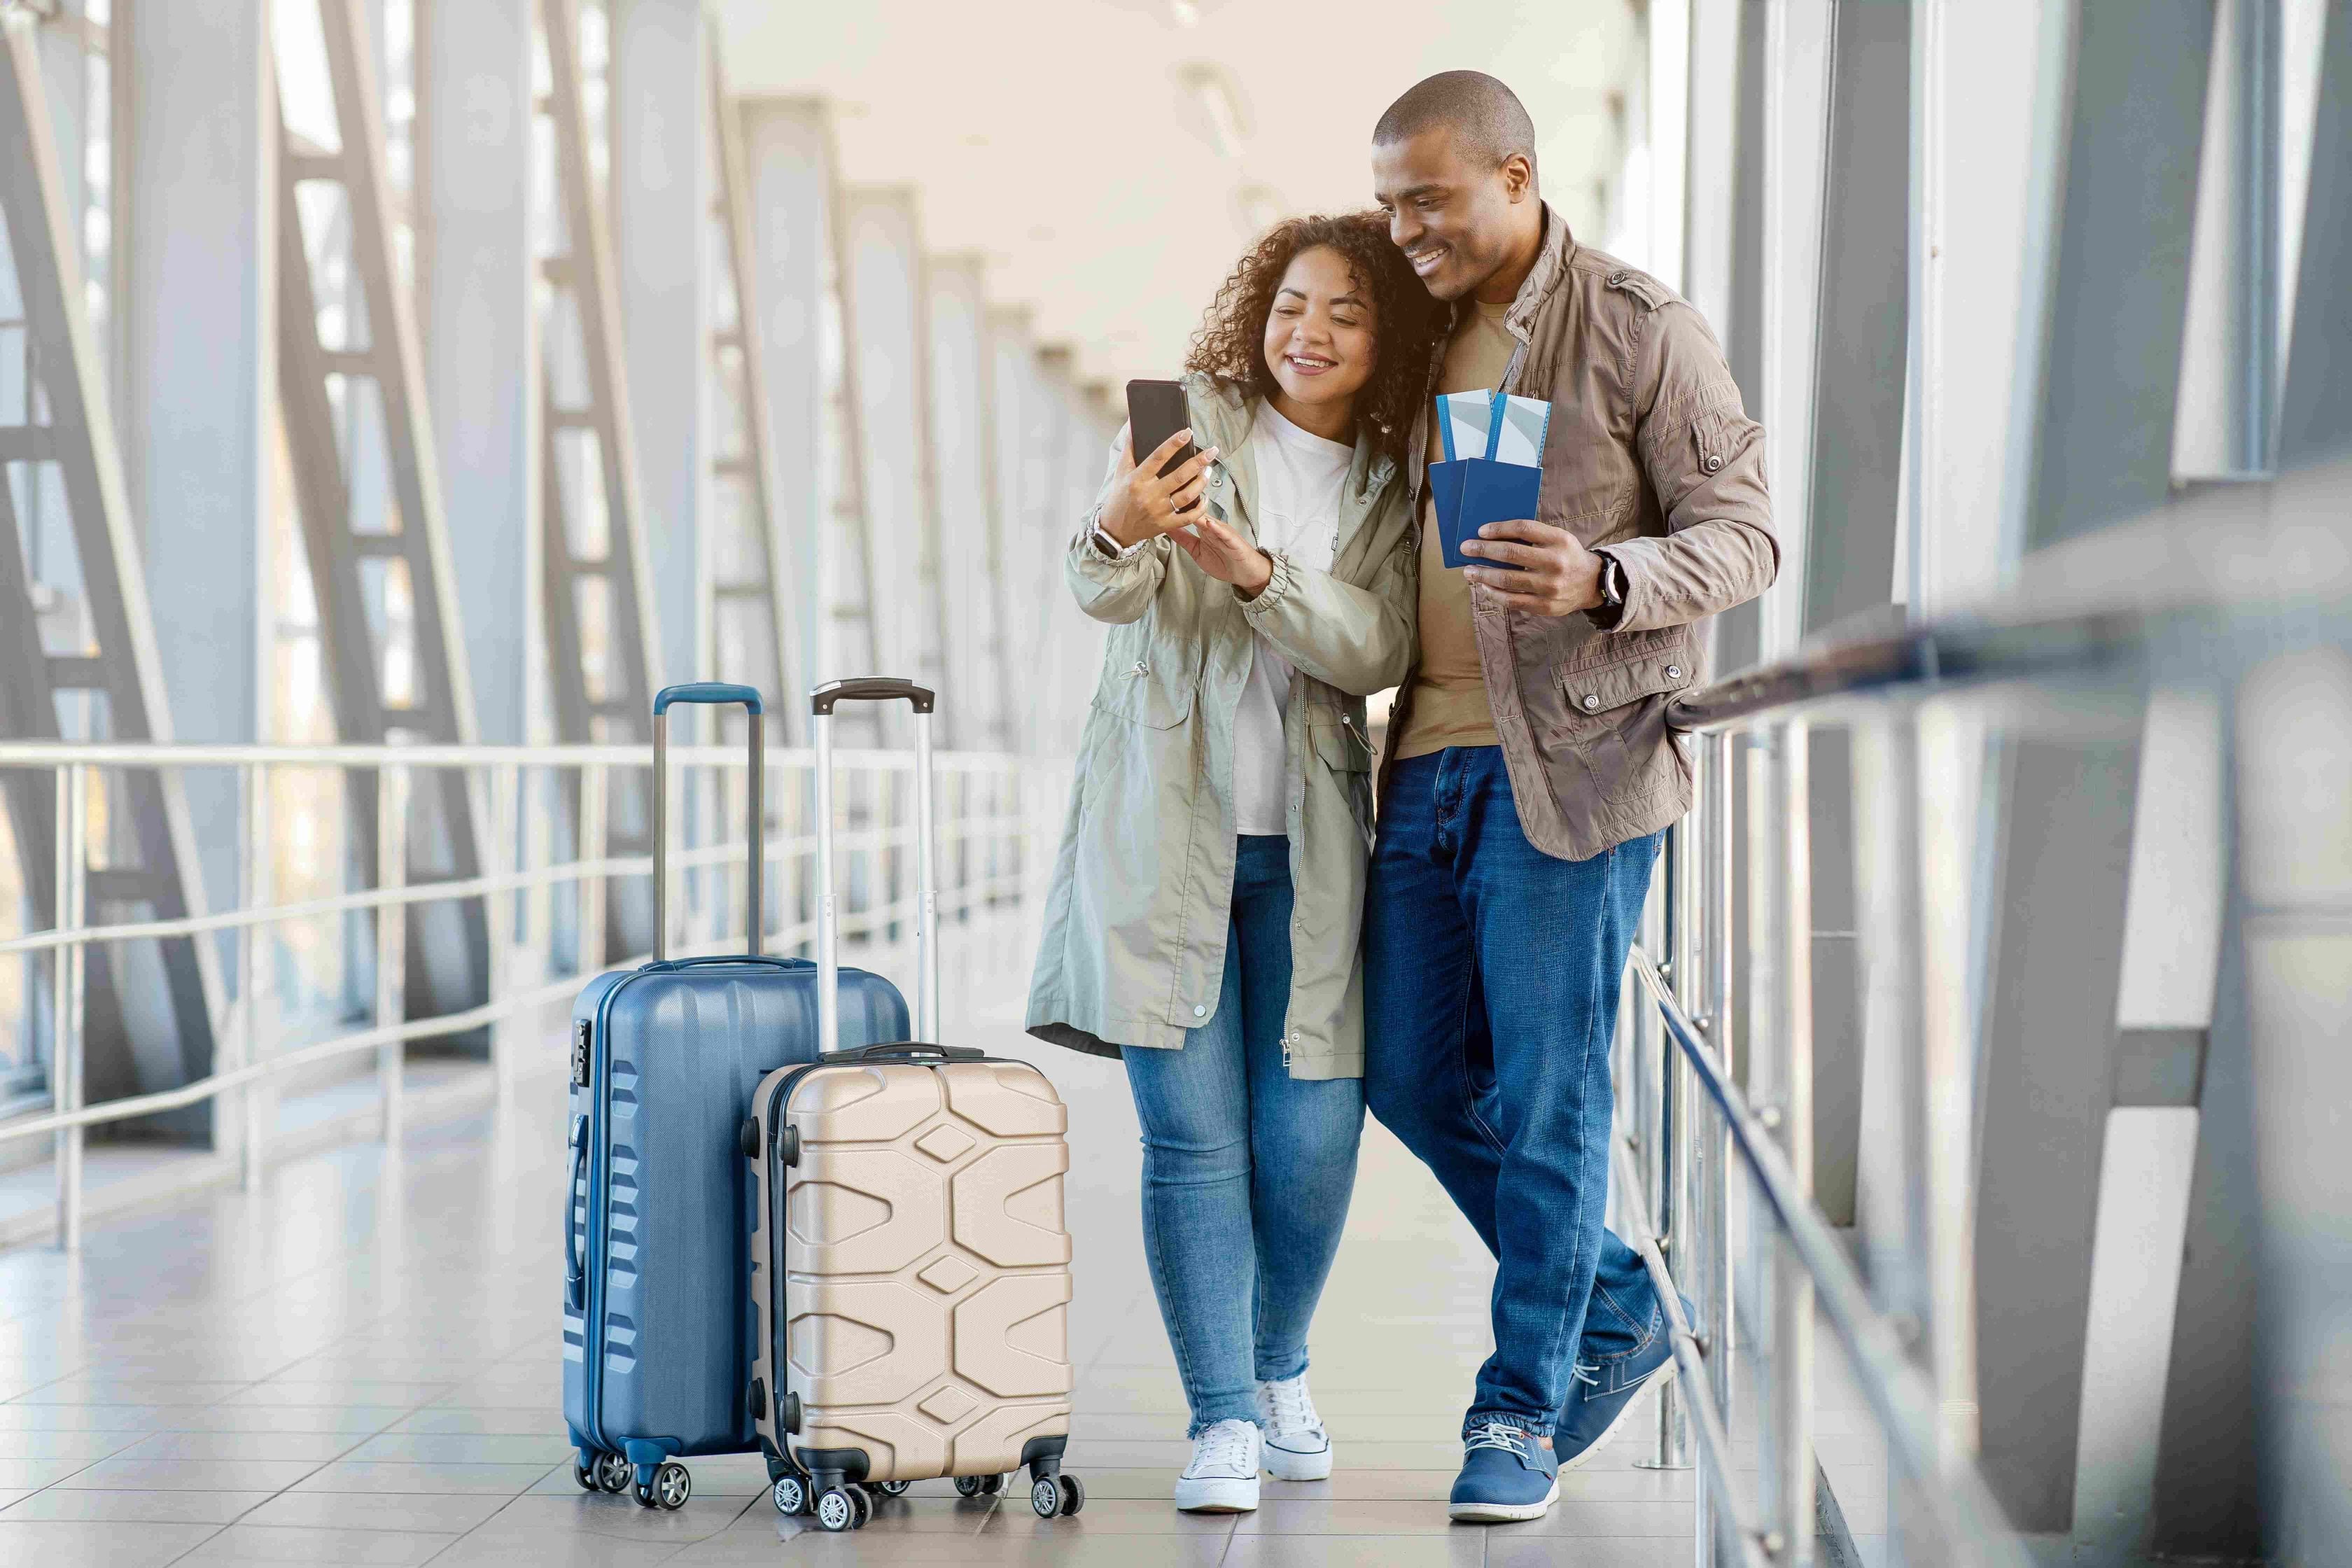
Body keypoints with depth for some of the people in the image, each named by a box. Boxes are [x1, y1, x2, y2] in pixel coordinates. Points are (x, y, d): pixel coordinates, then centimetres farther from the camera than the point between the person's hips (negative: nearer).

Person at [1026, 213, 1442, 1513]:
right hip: (1165, 826, -2)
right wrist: (1118, 530, -37)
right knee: (1192, 1137, -5)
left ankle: (1279, 1374, 25)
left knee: (1312, 1138, 1)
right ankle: (1223, 1421, 1)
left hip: (1306, 842, 3)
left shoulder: (1390, 492, 8)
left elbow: (1375, 651, -8)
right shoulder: (1193, 421, -1)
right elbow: (1104, 592, -14)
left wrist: (1253, 570, -25)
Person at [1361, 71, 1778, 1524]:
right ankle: (1615, 1313, 26)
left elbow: (1744, 535, -8)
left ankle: (1521, 1410, 10)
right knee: (1413, 1073, 9)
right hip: (1431, 755, 7)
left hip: (1575, 763, -7)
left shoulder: (1645, 330, -6)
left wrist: (1602, 579, -27)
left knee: (1545, 1092, -2)